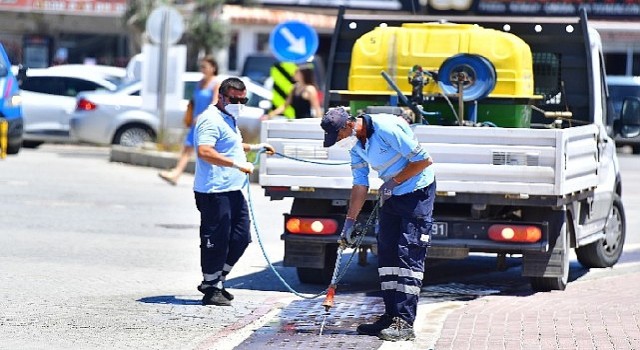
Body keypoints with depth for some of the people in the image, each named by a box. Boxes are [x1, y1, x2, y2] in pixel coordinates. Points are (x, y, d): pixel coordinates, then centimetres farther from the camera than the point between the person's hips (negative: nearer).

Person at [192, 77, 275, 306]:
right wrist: (238, 164, -30)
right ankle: (211, 288, 4)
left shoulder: (229, 120, 20)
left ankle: (216, 280, 22)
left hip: (233, 191, 10)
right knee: (216, 241, -4)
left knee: (241, 238, 12)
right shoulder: (212, 120, -13)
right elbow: (205, 152, -28)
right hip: (214, 192, -10)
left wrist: (255, 147, 30)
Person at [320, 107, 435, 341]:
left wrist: (394, 181, -16)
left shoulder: (386, 128, -24)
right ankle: (392, 316, 13)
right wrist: (350, 221, 8)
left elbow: (424, 159, -21)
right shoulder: (355, 145, 2)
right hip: (391, 196, 9)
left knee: (409, 255, -12)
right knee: (387, 253, 7)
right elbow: (360, 185, 11)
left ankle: (405, 323, -14)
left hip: (418, 192, -9)